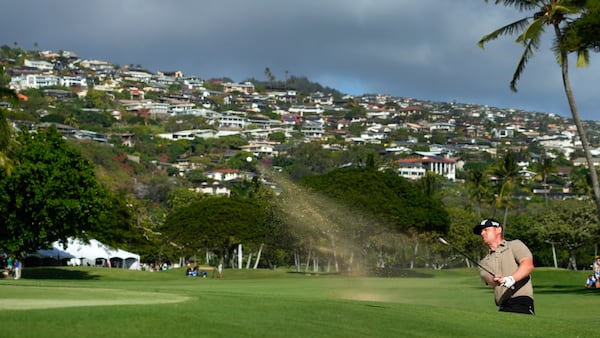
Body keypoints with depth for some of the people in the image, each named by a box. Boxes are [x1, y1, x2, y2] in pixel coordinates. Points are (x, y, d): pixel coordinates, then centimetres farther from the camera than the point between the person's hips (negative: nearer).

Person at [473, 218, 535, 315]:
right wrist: (495, 280, -23)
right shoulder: (484, 263, 25)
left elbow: (528, 265, -4)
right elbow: (488, 278, 3)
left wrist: (512, 279, -22)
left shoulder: (515, 245, 14)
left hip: (522, 301, -5)